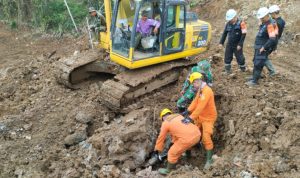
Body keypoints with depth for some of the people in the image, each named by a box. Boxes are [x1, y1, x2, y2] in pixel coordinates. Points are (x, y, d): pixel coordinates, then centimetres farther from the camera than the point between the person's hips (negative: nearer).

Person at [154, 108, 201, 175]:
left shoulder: (165, 123, 6)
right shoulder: (178, 115, 26)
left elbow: (161, 138, 16)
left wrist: (157, 149, 31)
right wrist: (174, 141, 51)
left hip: (188, 138, -8)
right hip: (197, 134, 8)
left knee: (172, 153, 13)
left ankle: (168, 171, 31)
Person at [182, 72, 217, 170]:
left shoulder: (207, 91, -29)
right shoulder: (200, 89, 3)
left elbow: (200, 107, -35)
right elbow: (195, 101, -1)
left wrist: (191, 118, -39)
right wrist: (188, 111, -14)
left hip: (209, 117, -9)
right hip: (200, 116, 9)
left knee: (206, 137, -11)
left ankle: (209, 159, 2)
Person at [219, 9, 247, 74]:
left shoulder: (241, 23, -12)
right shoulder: (228, 24, 4)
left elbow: (243, 34, -13)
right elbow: (224, 33, 11)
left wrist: (240, 44, -17)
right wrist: (221, 42, 7)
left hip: (237, 45, -5)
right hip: (229, 44, 5)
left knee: (240, 58, 4)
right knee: (227, 57, 7)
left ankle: (243, 69, 23)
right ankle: (227, 70, 19)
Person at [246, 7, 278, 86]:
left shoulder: (270, 25, -21)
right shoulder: (264, 23, 8)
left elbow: (272, 39, -28)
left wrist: (264, 47, -23)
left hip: (263, 49, -10)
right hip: (258, 47, 10)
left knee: (258, 64, -5)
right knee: (255, 63, 20)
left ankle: (255, 81, 2)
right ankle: (254, 76, 34)